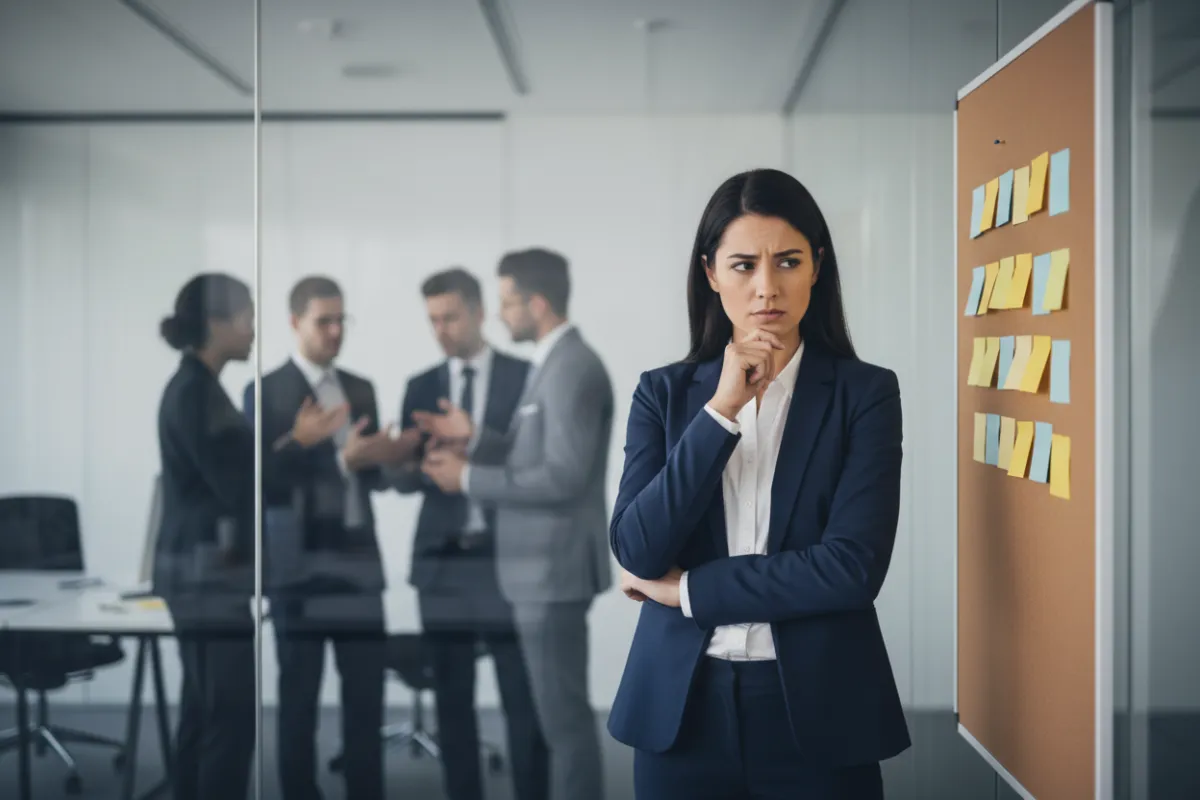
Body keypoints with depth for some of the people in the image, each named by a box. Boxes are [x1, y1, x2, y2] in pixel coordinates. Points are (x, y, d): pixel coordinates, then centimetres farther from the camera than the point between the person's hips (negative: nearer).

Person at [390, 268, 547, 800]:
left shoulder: (524, 377, 2)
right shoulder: (421, 388, 12)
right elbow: (407, 480, 6)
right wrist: (408, 463, -17)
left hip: (506, 557, -3)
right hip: (443, 561, 3)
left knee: (521, 697, -3)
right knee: (452, 699, 7)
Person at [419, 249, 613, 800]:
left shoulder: (572, 368, -18)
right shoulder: (555, 363, 13)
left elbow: (563, 475, -24)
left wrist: (470, 478, -18)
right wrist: (475, 437, 6)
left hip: (555, 567, -10)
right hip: (543, 563, 10)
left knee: (563, 710, -2)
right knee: (555, 706, 18)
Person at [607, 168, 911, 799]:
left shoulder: (866, 393, -3)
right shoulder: (664, 392, 2)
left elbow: (853, 567, -13)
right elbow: (636, 552, -9)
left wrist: (687, 588, -9)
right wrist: (721, 410, -15)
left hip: (818, 710, -1)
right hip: (681, 706, 2)